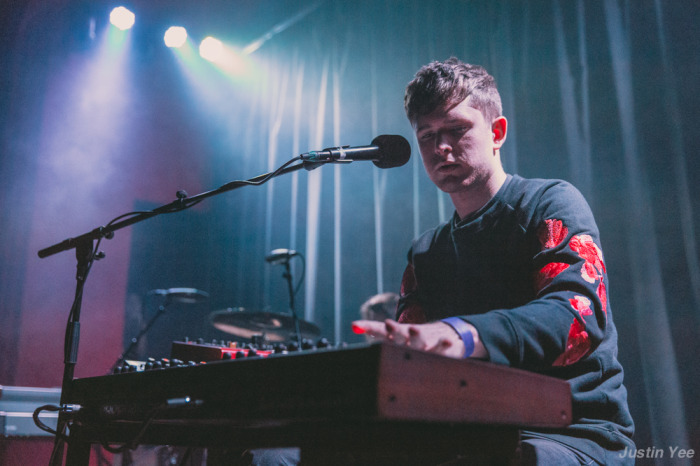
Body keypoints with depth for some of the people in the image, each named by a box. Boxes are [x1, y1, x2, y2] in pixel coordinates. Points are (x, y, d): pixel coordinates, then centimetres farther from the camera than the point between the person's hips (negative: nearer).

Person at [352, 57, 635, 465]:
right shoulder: (426, 252, 17)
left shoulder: (551, 203, -2)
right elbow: (407, 355, 6)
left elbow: (579, 312, -21)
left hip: (573, 431, -5)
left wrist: (465, 336, -40)